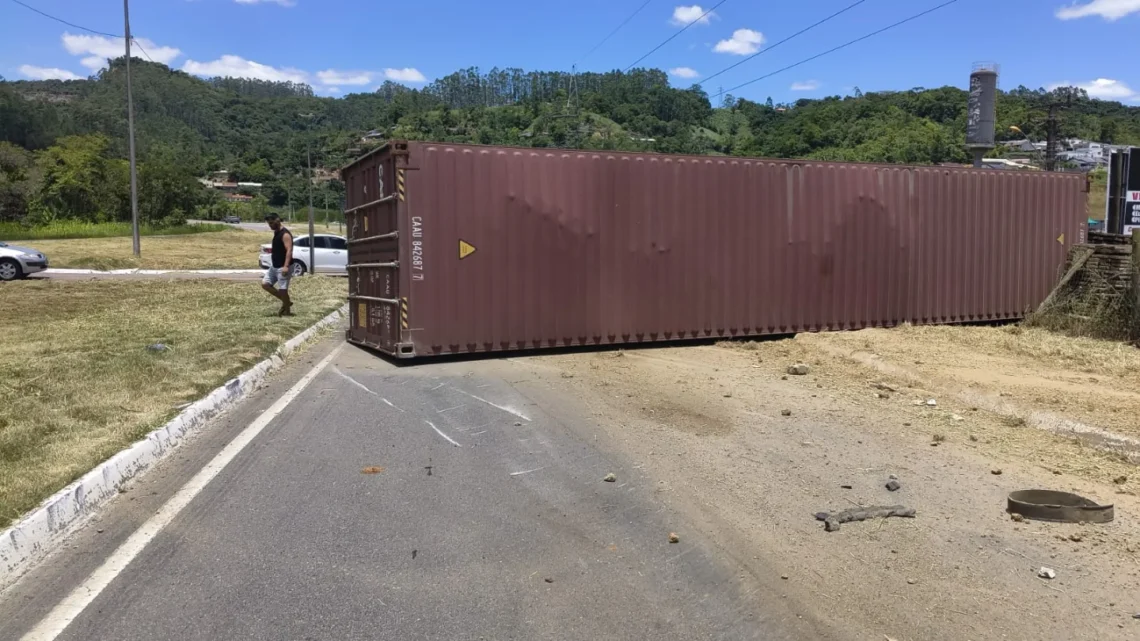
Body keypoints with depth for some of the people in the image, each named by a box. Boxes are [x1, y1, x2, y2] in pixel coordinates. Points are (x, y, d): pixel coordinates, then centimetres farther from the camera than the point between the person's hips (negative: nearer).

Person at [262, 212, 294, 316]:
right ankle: (286, 302, 16)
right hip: (274, 266, 10)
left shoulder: (285, 234, -18)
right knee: (265, 284, 7)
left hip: (282, 267, -10)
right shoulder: (276, 232, 12)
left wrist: (286, 266, -33)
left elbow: (289, 251, -25)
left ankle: (287, 311, 11)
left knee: (282, 289, -5)